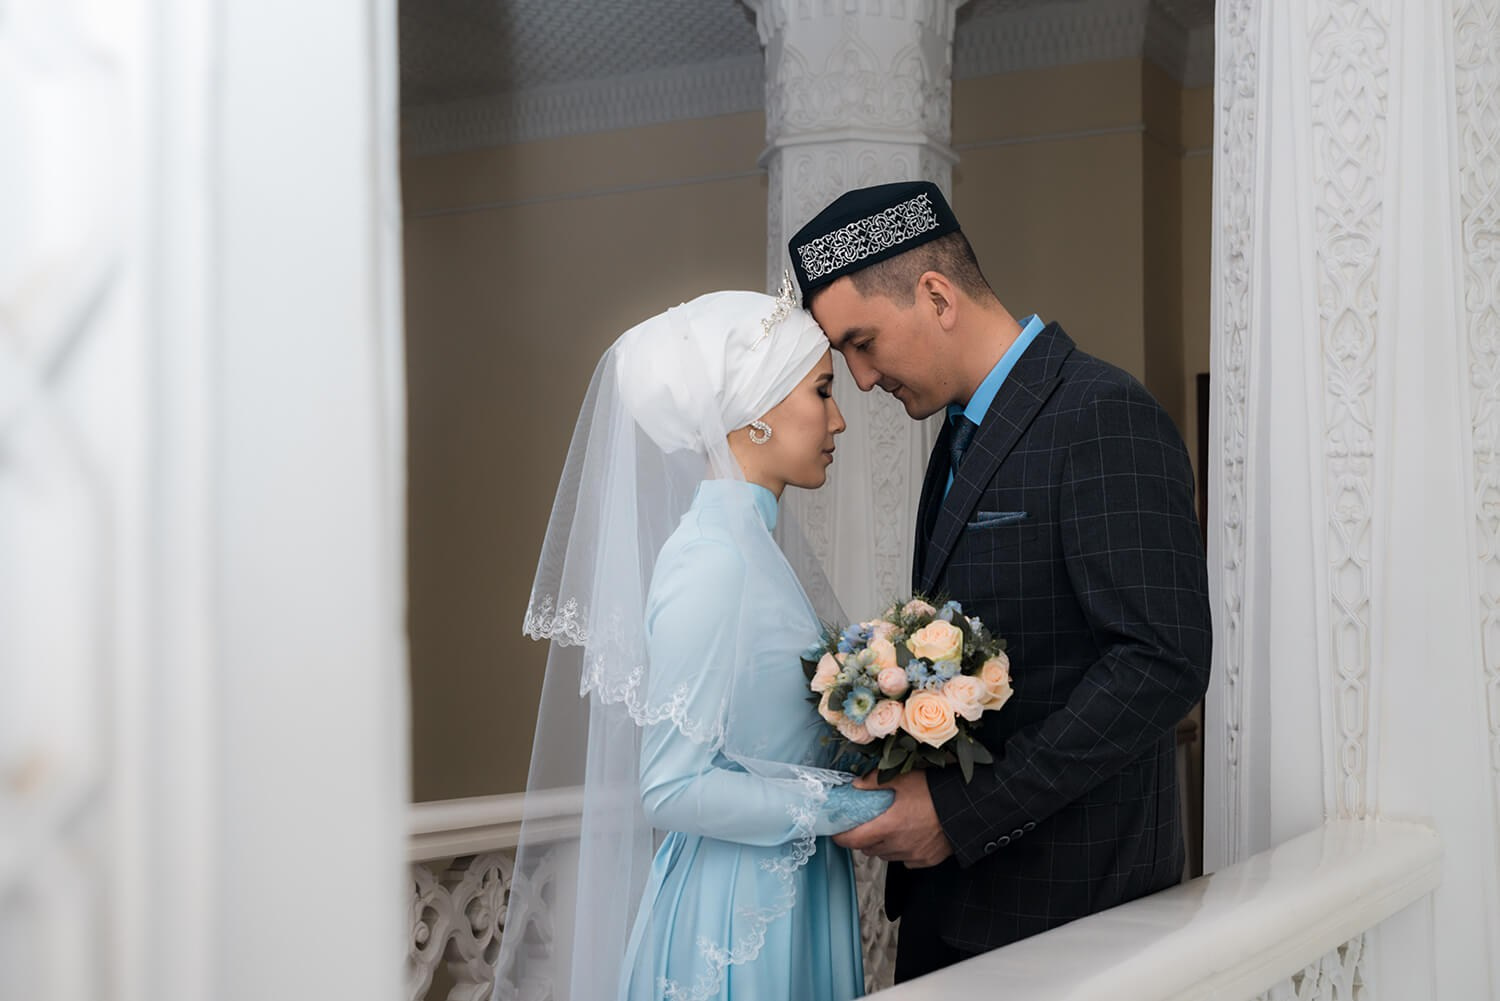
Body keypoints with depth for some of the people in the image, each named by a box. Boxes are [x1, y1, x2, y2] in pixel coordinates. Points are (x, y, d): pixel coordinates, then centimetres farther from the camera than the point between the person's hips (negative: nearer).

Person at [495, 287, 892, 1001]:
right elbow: (673, 788, -22)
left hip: (792, 900, 9)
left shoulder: (755, 539, 6)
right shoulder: (710, 560, -21)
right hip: (739, 913, -8)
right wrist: (851, 808, -17)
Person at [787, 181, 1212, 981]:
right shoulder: (961, 435, 14)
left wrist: (965, 813, -20)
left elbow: (1163, 664, -21)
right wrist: (904, 786, 1)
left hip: (1065, 896, -8)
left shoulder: (1105, 415, -13)